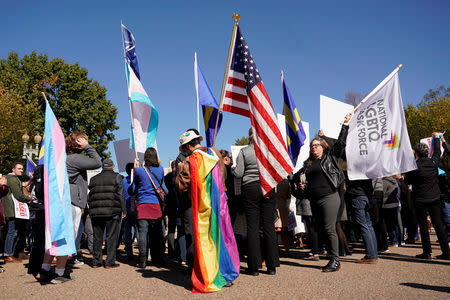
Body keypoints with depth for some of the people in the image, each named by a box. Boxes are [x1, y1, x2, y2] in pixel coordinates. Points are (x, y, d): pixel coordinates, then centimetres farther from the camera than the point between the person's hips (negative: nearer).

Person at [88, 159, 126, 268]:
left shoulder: (94, 179, 17)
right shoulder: (116, 177, 2)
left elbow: (89, 197, 15)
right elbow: (121, 195, -5)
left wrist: (92, 210, 18)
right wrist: (123, 210, -2)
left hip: (96, 212, 5)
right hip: (112, 212, -4)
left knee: (97, 237, 11)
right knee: (112, 237, 0)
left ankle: (96, 261, 14)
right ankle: (110, 262, -1)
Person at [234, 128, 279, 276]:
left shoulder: (244, 151, -2)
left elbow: (238, 173, -4)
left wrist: (234, 168, 17)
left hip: (250, 189, -1)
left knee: (252, 226, 2)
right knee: (269, 226, 5)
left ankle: (254, 267, 4)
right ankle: (272, 266, 9)